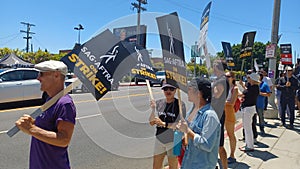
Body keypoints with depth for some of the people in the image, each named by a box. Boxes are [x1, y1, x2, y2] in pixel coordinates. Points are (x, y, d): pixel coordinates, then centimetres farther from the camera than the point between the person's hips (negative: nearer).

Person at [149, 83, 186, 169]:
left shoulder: (180, 104, -15)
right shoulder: (159, 103, -3)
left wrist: (163, 124, -23)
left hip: (173, 141, -4)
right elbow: (151, 122, -1)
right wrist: (153, 110, -17)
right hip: (159, 140, 4)